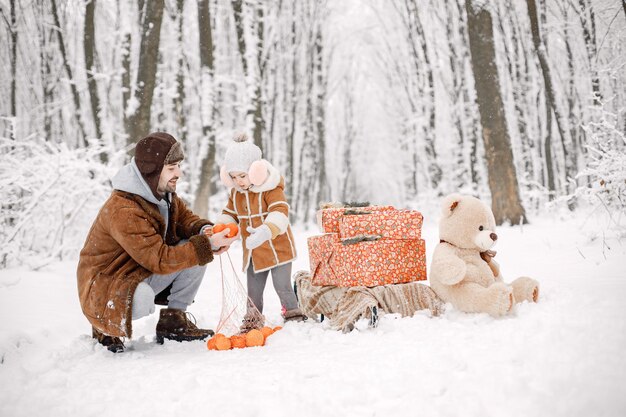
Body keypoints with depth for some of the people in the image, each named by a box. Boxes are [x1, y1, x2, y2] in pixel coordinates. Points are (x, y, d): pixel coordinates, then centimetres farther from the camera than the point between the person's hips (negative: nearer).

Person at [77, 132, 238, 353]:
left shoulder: (162, 191, -3)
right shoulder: (123, 210, -31)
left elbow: (184, 217, 10)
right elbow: (160, 260, -31)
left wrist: (204, 230, -14)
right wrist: (206, 245, -29)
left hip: (145, 271, 8)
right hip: (105, 284, -8)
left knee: (197, 252, -7)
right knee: (142, 298, -40)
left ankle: (173, 320, 4)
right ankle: (105, 327, -5)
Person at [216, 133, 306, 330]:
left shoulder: (271, 188, -18)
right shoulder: (236, 192, 4)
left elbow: (280, 212, -32)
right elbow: (229, 214, 15)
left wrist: (266, 231, -50)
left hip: (277, 247, -6)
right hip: (253, 252, 6)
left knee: (283, 286, 1)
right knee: (253, 291, 14)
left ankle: (294, 317, 17)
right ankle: (252, 321, 29)